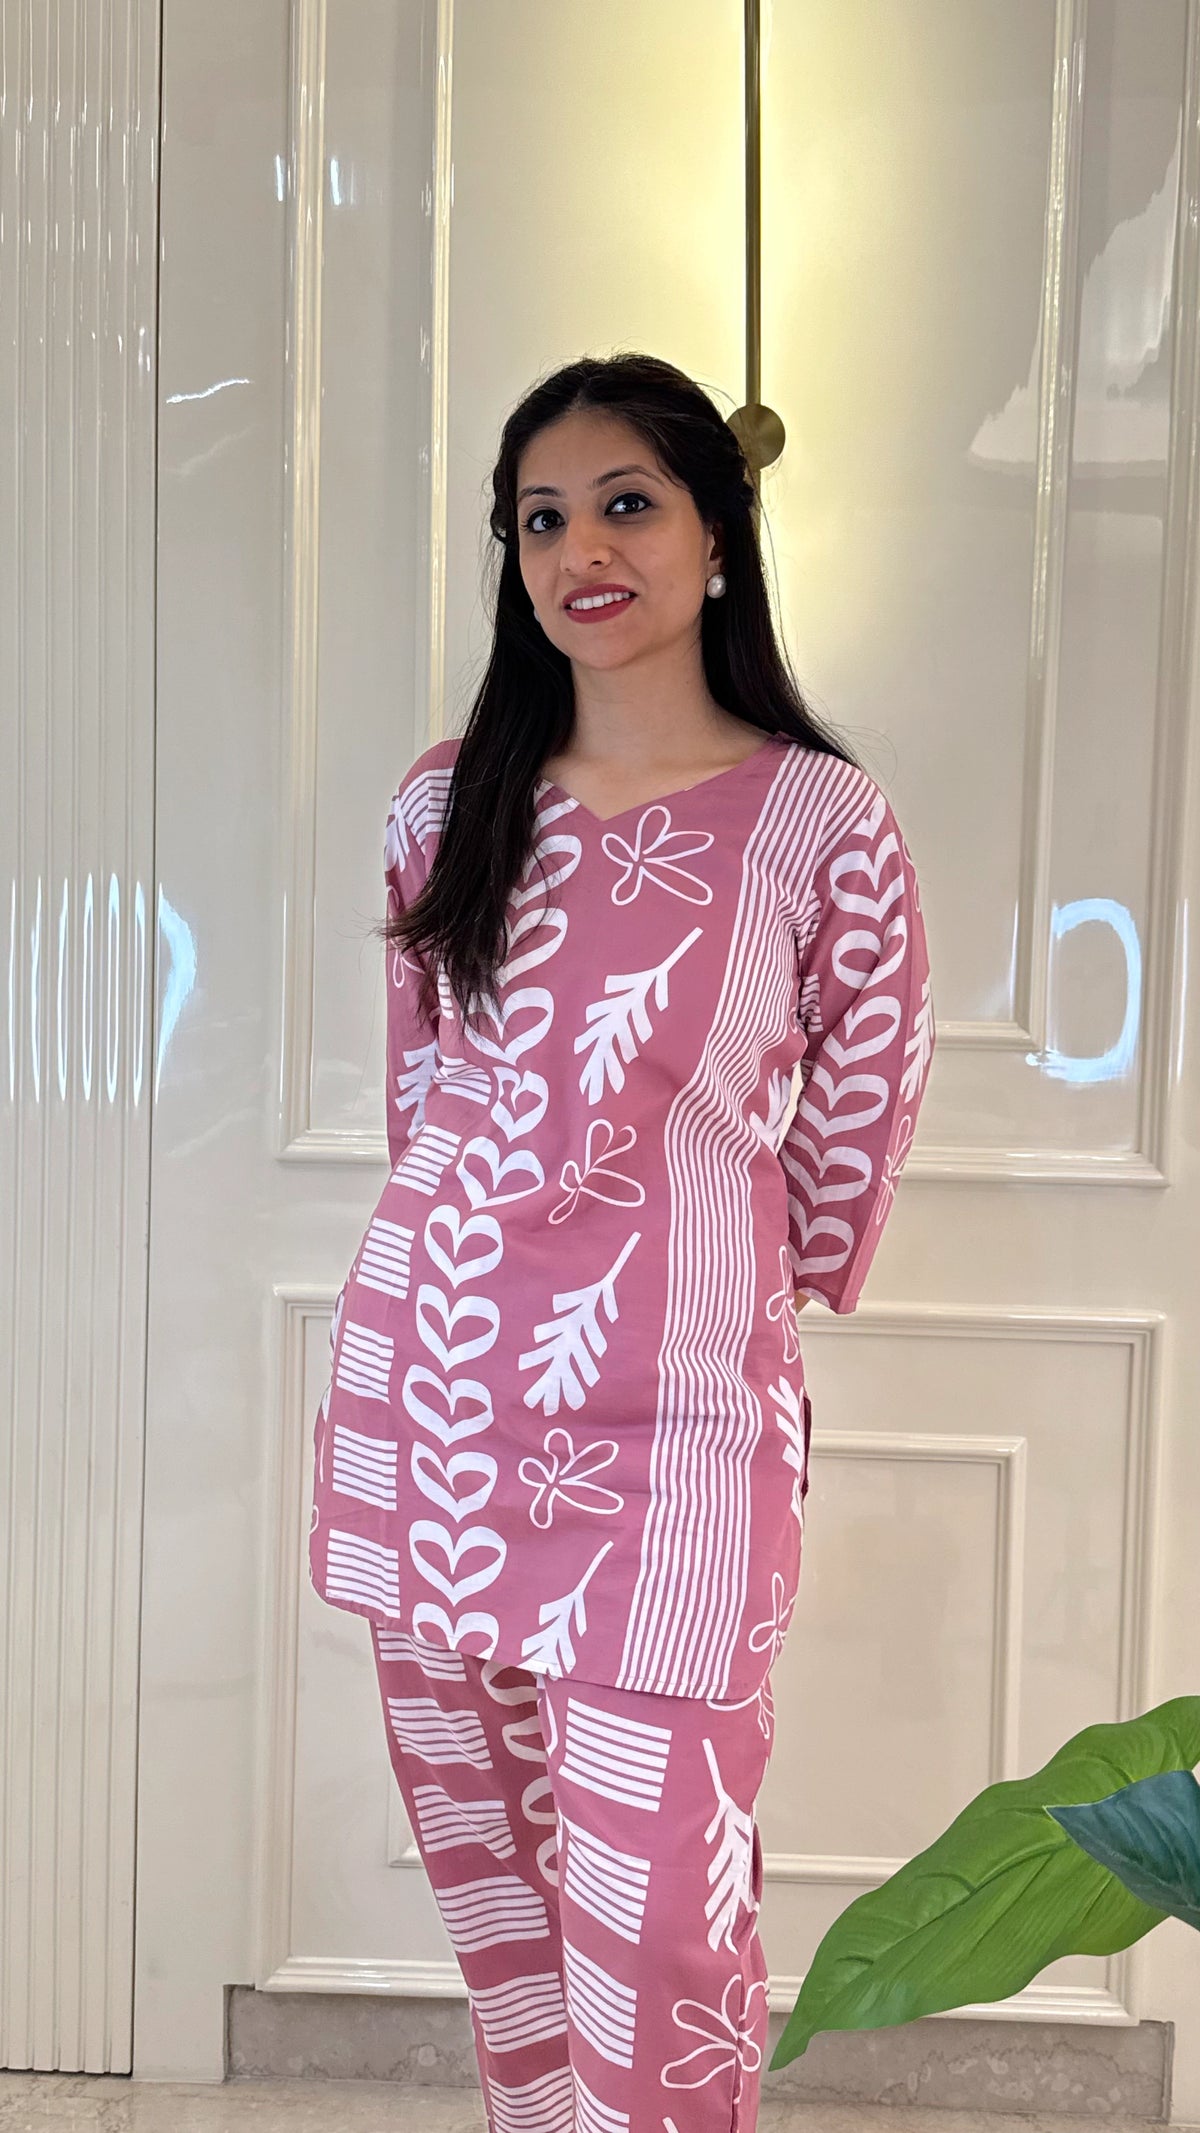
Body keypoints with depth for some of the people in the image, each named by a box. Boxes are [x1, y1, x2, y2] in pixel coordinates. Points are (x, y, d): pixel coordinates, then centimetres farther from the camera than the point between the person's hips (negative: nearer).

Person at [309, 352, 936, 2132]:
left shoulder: (822, 822, -7)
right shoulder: (452, 798, 6)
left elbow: (854, 1136, 2)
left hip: (666, 1416, -4)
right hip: (427, 1388, 5)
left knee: (652, 1928, -1)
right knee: (486, 1882, 17)